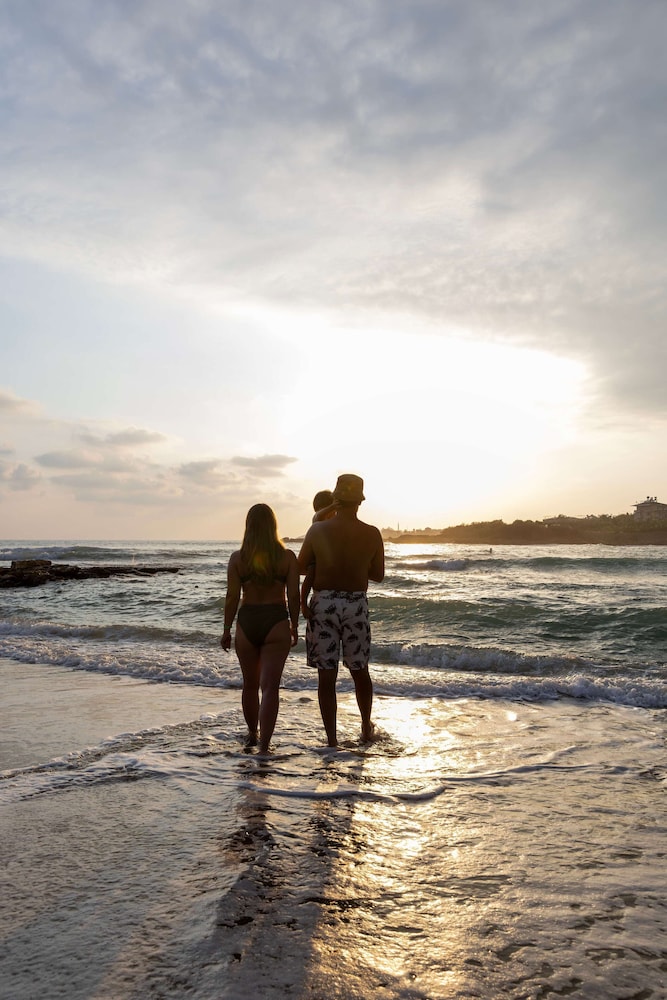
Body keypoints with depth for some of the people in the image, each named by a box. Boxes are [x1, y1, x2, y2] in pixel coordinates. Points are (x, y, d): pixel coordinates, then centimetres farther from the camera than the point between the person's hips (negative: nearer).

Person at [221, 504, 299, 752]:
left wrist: (226, 630, 6)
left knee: (250, 684, 19)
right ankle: (264, 746, -8)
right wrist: (294, 625, 9)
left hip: (247, 623, 2)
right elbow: (293, 595, -5)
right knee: (270, 687, -1)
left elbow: (232, 597, -3)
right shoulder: (287, 557, -5)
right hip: (276, 622, -1)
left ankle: (252, 735, 37)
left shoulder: (238, 558, -4)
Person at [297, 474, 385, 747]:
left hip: (323, 603, -1)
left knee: (326, 676, 6)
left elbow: (300, 568, 2)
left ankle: (332, 740, 10)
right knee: (360, 670, 20)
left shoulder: (317, 530, -8)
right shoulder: (372, 534, -5)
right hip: (356, 604, 2)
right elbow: (378, 575, 5)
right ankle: (366, 728, 36)